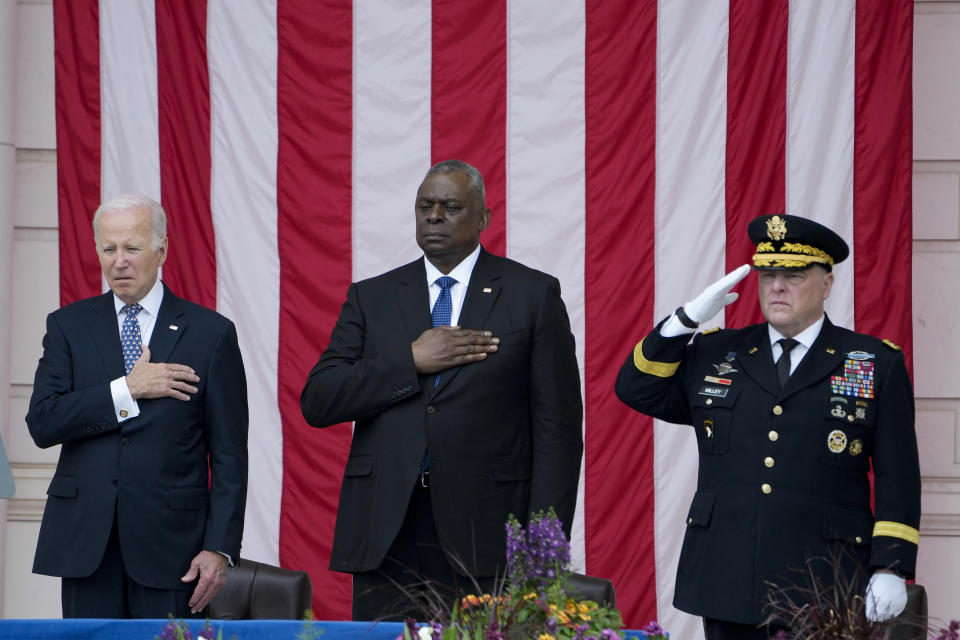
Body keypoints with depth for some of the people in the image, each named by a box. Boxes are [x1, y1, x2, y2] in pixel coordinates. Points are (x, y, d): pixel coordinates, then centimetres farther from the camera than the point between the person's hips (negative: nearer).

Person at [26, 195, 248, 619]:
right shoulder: (69, 326, 10)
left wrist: (220, 547, -7)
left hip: (169, 538, -2)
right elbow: (42, 423, -3)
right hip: (86, 540, 2)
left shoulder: (210, 333, 3)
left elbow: (229, 455, 1)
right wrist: (127, 390, -11)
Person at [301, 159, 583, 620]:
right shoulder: (371, 297, 13)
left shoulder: (533, 295, 6)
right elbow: (317, 403, 3)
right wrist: (410, 361, -9)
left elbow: (558, 427, 2)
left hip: (486, 532, -2)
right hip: (384, 532, 2)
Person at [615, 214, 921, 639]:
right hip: (727, 584, 3)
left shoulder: (878, 366, 4)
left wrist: (891, 570, -6)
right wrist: (686, 320, -1)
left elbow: (898, 481, 2)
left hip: (823, 588, -3)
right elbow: (637, 390, 11)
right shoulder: (715, 354, 13)